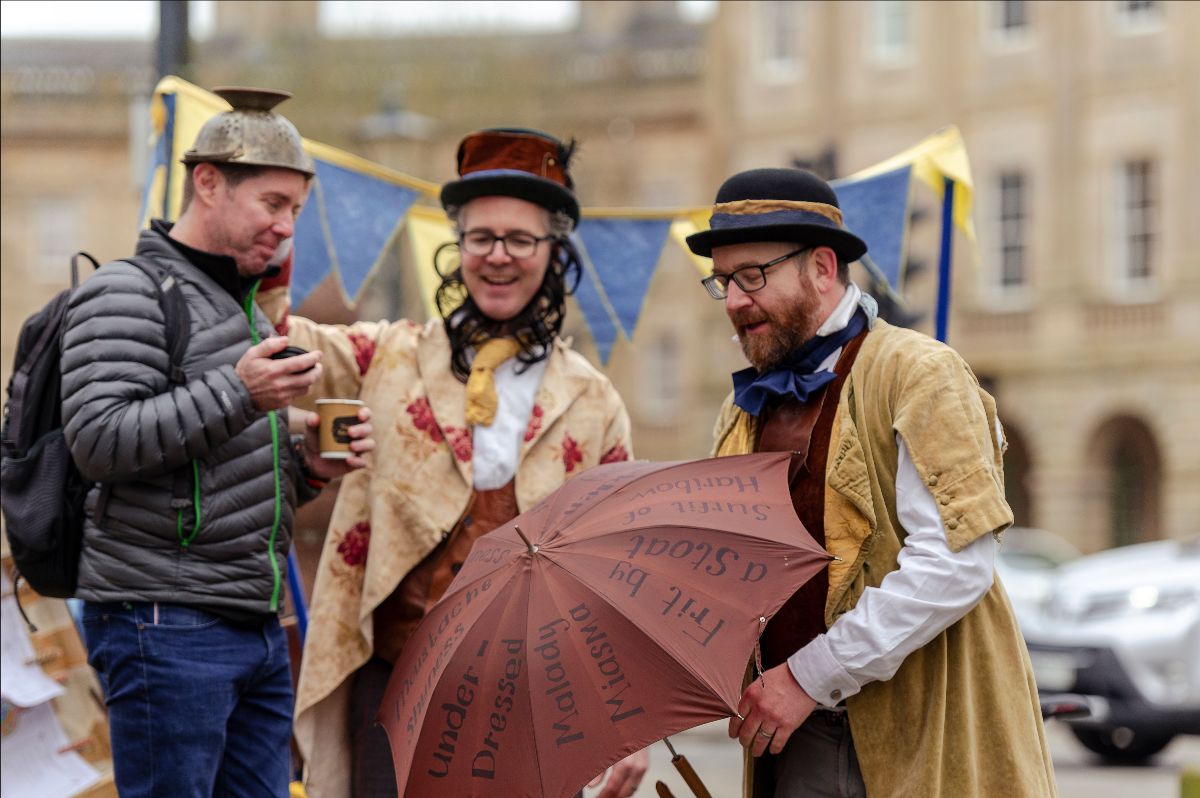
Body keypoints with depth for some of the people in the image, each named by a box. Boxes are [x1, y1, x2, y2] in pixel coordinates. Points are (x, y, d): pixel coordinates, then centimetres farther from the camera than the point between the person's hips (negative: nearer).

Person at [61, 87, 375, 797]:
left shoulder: (244, 308, 23)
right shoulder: (127, 294, -6)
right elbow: (98, 439, -19)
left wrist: (307, 466, 7)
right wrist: (237, 394, -24)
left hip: (259, 625, 9)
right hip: (166, 627, -9)